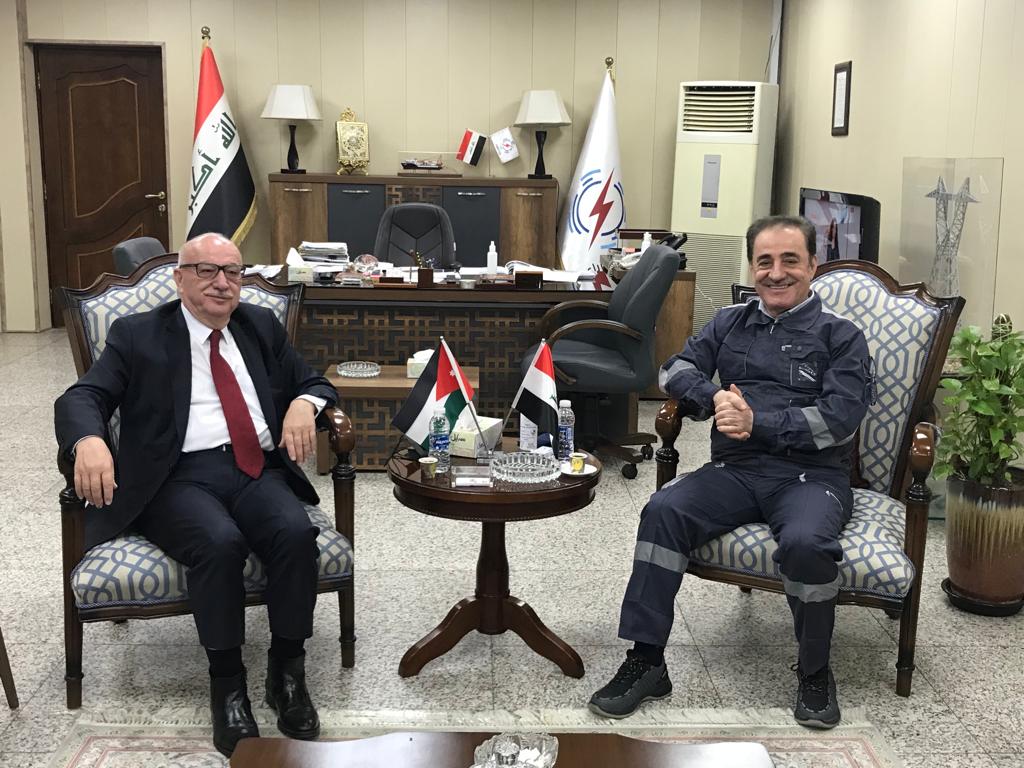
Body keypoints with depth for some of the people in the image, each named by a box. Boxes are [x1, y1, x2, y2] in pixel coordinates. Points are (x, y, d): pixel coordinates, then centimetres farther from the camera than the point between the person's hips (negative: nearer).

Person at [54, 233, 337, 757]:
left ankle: (286, 673, -11)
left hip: (259, 471, 3)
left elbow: (315, 383, 22)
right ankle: (227, 685, -17)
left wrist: (305, 403, -4)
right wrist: (89, 441, -27)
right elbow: (79, 399, -2)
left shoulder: (262, 326, 19)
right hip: (180, 477, -3)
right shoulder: (136, 335, 9)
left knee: (297, 533, -29)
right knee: (220, 542, -34)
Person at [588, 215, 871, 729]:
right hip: (735, 470, 3)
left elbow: (840, 419, -7)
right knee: (663, 510, -25)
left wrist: (757, 422, -16)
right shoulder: (730, 322, 19)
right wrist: (715, 399, -12)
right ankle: (646, 661, -17)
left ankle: (815, 673, -9)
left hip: (811, 475, -3)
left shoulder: (840, 335, 6)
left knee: (805, 542, -35)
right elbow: (677, 369, 10)